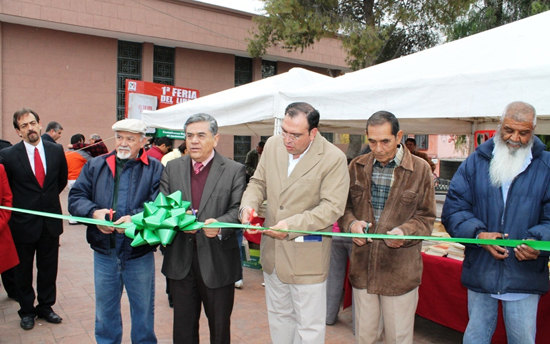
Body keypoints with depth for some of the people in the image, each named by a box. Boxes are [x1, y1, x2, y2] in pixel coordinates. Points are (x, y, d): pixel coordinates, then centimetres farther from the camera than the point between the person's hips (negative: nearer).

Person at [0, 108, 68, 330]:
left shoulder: (56, 150, 0)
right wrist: (19, 204, 2)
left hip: (51, 221, 2)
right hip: (23, 222, -2)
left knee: (48, 268, 13)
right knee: (23, 270, 12)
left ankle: (45, 307, 29)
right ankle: (27, 311, 28)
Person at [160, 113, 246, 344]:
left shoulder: (234, 171, -3)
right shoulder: (172, 168, 7)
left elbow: (238, 209, -10)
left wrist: (219, 224, -31)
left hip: (218, 262, -3)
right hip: (180, 261, 3)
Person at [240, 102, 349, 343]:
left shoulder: (334, 158, -17)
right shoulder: (273, 145, 1)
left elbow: (332, 207, -20)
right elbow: (258, 183, 11)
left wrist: (292, 226, -27)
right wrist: (248, 204, -10)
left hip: (308, 256, -5)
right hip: (272, 251, 6)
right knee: (279, 315, 24)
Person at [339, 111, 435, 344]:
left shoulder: (420, 169, -4)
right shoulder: (357, 166, 5)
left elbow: (426, 218, 0)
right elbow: (344, 206, 11)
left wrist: (405, 232, -19)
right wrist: (352, 223, -11)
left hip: (400, 270, -2)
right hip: (362, 267, 3)